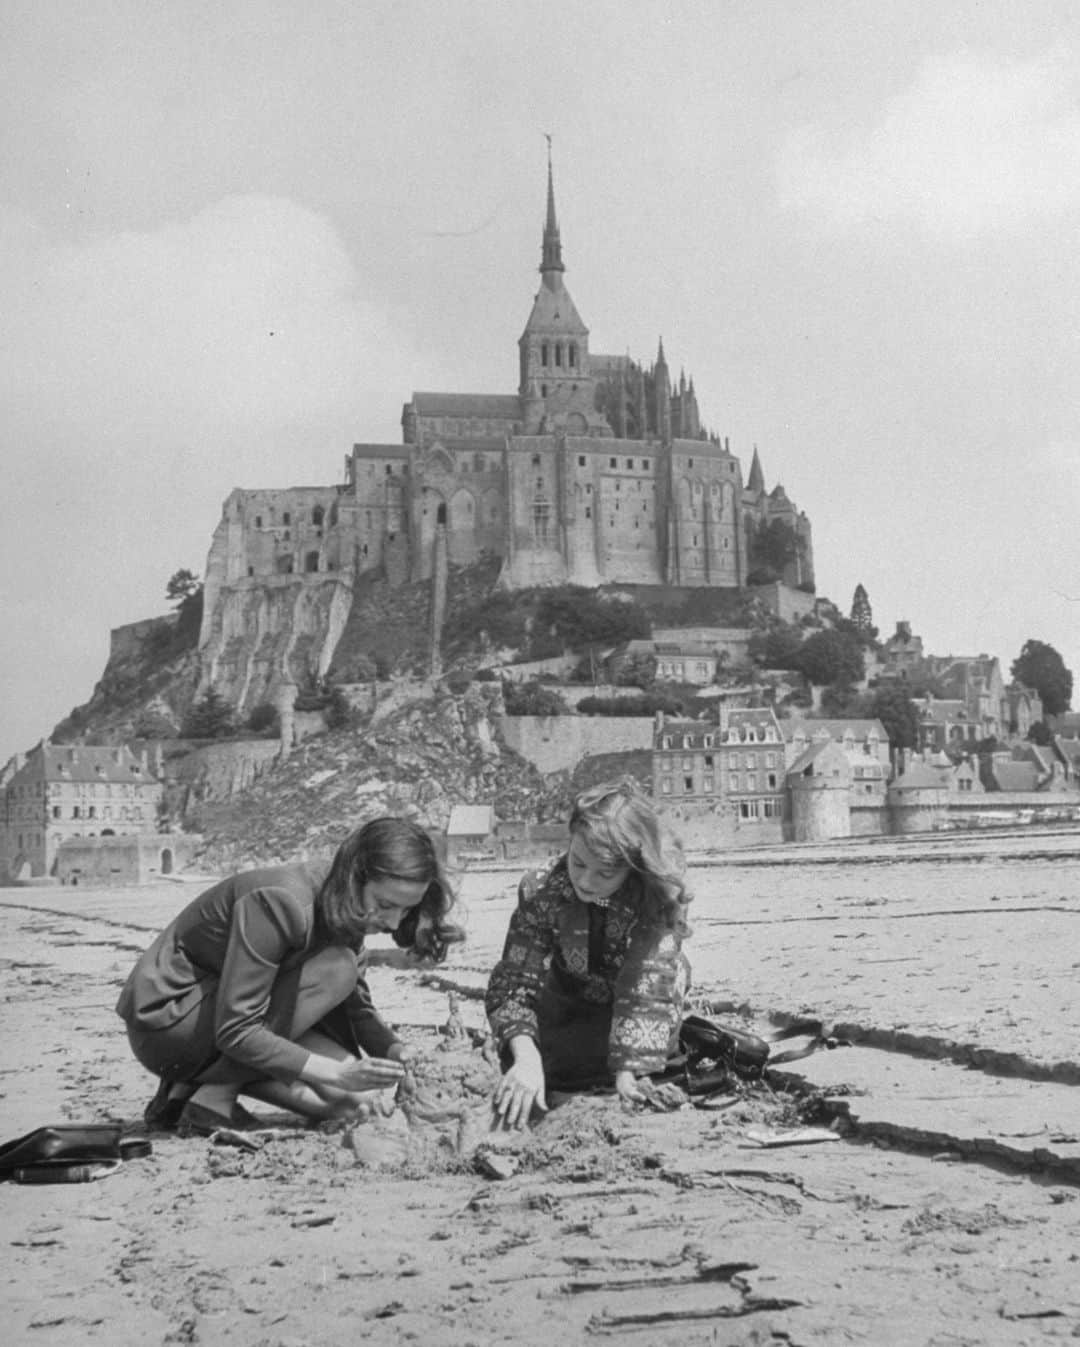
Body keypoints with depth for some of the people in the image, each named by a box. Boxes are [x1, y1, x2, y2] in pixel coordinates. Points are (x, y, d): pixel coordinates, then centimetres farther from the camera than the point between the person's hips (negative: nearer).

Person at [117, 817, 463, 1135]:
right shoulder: (281, 903, -29)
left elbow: (358, 1007, 5)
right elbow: (235, 1031, -29)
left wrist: (394, 1050, -16)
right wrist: (336, 1073, -32)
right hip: (165, 1020, -8)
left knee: (346, 1100, -7)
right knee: (335, 968, -26)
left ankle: (190, 1084, 1)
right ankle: (213, 1096, -19)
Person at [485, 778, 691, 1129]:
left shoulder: (663, 894, -34)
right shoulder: (541, 893, -28)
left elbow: (650, 981, -38)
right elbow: (514, 981, -29)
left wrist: (629, 1069, -48)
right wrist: (526, 1058, -46)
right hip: (569, 1001, 2)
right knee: (521, 1063, -18)